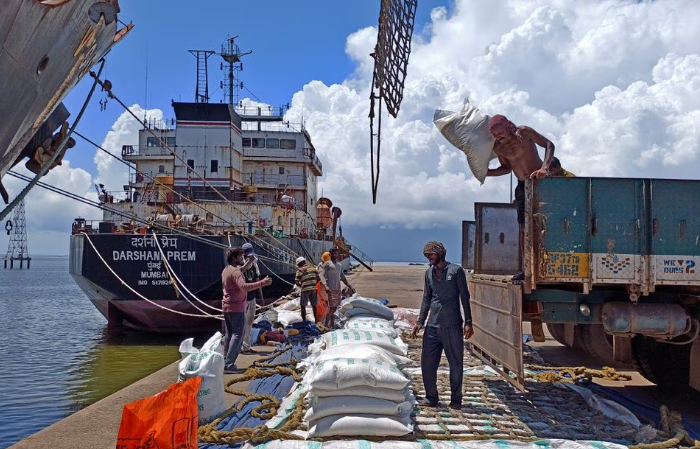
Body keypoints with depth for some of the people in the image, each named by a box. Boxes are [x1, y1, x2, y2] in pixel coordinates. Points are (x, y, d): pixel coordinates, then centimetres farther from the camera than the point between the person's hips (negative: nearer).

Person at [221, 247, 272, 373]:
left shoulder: (226, 270, 13)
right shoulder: (236, 272, -18)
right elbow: (244, 286, -34)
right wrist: (262, 283, -37)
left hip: (227, 307, 10)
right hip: (237, 308, -10)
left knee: (229, 334, 14)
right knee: (238, 335, -6)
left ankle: (226, 362, 16)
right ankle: (229, 365, -11)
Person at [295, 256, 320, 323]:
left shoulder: (300, 270, -2)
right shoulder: (313, 267, 8)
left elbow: (296, 282, -6)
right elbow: (318, 278, 6)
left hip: (305, 289, -4)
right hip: (314, 288, 4)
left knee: (303, 306, 10)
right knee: (314, 305, 16)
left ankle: (304, 321, 11)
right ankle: (316, 320, 21)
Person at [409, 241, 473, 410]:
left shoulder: (456, 271, -2)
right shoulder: (429, 273, 13)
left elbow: (465, 298, -1)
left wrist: (468, 323, -6)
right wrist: (419, 322, 12)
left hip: (452, 326, -5)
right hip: (432, 326, 5)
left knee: (456, 363, 3)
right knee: (427, 363, 4)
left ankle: (455, 400, 15)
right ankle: (431, 398, 17)